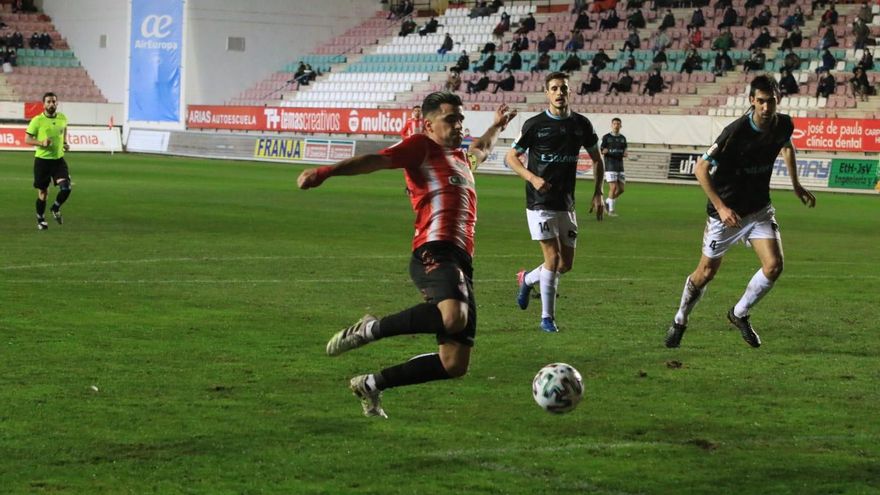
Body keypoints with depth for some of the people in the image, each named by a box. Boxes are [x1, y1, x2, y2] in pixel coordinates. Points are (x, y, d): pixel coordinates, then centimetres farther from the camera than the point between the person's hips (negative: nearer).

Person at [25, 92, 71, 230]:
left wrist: (65, 143, 9)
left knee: (66, 188, -13)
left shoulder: (62, 118, 2)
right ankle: (40, 219, 25)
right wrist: (42, 143, -23)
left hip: (58, 159, 3)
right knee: (43, 192, 5)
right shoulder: (37, 120, -10)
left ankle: (55, 208, 15)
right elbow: (27, 139, -6)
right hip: (42, 160, -3)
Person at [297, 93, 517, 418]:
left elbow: (480, 151, 56)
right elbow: (377, 160, -9)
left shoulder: (462, 158, 30)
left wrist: (497, 126, 70)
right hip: (435, 253, -9)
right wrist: (326, 172, -23)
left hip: (462, 263, 9)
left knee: (455, 365, 0)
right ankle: (370, 329, -16)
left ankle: (372, 385, 15)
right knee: (453, 317, -39)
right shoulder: (421, 147, 6)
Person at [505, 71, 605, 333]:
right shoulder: (535, 124, -7)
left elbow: (596, 159, 16)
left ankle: (527, 279, 35)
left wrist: (598, 194, 7)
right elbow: (511, 157, 0)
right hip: (540, 202, -4)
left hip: (566, 203, 5)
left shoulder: (581, 124, 3)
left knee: (566, 263, 6)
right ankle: (547, 317, -1)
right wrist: (532, 177, -17)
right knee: (553, 257, -12)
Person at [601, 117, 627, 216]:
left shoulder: (623, 138, 12)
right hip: (610, 166, -5)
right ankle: (611, 210, -1)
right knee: (613, 188, -11)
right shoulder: (606, 137, -1)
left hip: (620, 167, 5)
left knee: (621, 189, 2)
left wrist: (625, 154, -3)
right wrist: (603, 151, -24)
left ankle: (607, 202, 23)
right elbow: (600, 151, -1)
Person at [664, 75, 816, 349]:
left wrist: (796, 185, 16)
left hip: (760, 209, 4)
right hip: (727, 211, -4)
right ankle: (679, 322, 32)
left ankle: (739, 314, 14)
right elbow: (700, 168, -21)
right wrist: (721, 207, -26)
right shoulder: (736, 131, -26)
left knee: (774, 266, -12)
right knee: (706, 273, 6)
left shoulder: (783, 125, -9)